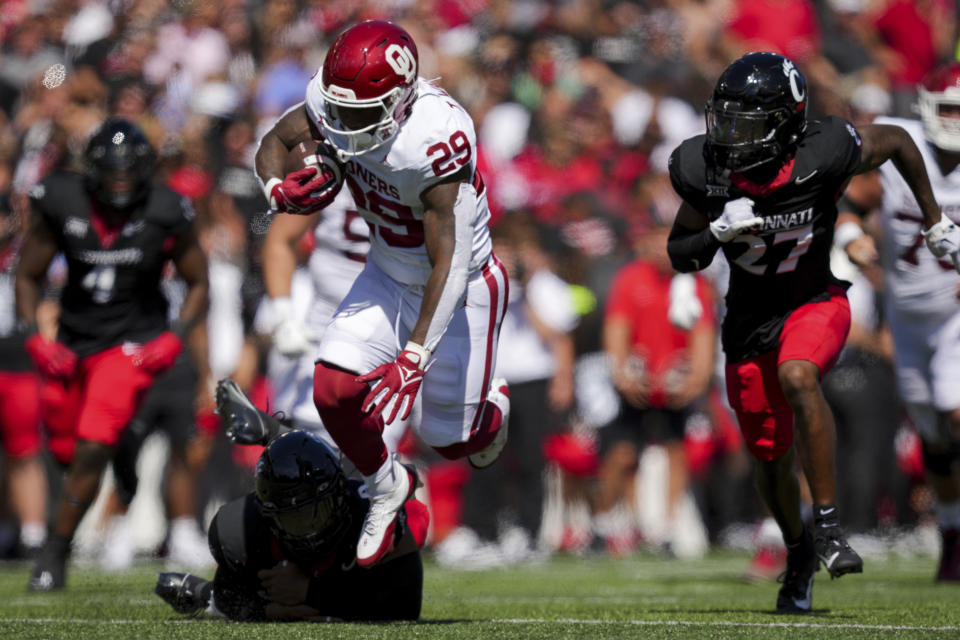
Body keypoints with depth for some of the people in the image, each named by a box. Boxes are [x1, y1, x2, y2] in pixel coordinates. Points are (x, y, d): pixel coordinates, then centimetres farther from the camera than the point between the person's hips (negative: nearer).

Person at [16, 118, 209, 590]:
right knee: (65, 449, 12)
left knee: (92, 449, -18)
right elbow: (28, 277, 4)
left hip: (133, 342, -3)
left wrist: (175, 336, -12)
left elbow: (198, 285, 3)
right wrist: (35, 338, -9)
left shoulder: (164, 214, -12)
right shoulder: (61, 205, -10)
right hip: (74, 341, 3)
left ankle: (56, 551, -9)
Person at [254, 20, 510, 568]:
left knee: (452, 440, 5)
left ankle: (491, 405, 43)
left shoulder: (434, 140, -38)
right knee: (335, 392, -12)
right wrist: (279, 189, -25)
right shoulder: (334, 101, -20)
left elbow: (450, 263, -36)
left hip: (461, 289, -5)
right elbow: (276, 141, 0)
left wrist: (413, 359, -40)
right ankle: (386, 485, 16)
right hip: (390, 277, 5)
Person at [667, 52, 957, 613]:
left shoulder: (824, 155, -24)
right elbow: (679, 257, -5)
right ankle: (799, 552, 41)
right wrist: (719, 233, -26)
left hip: (815, 301, -3)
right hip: (750, 315, 3)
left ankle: (830, 525, -27)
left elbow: (897, 141, -4)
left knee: (798, 378, -36)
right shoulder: (705, 171, -16)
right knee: (771, 456, 11)